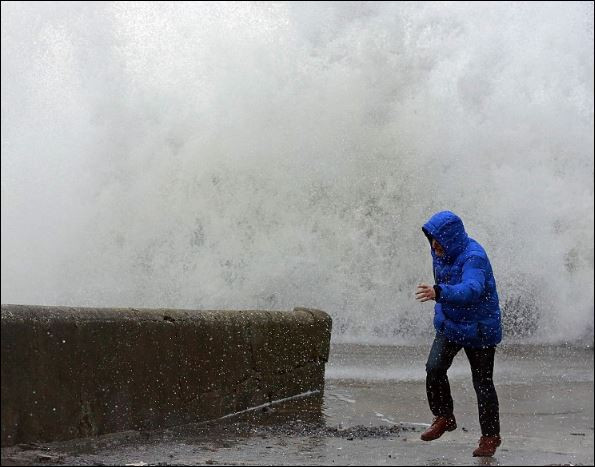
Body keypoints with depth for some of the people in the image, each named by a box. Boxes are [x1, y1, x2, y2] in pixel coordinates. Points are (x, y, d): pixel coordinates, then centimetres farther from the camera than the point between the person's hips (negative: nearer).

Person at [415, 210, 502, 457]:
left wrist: (439, 292, -62)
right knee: (434, 369, -12)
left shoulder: (474, 258, -28)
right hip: (449, 324, 6)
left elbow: (471, 289, -47)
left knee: (482, 383, 2)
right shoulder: (441, 252, -2)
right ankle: (444, 418, 9)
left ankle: (490, 436, 18)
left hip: (478, 328, -6)